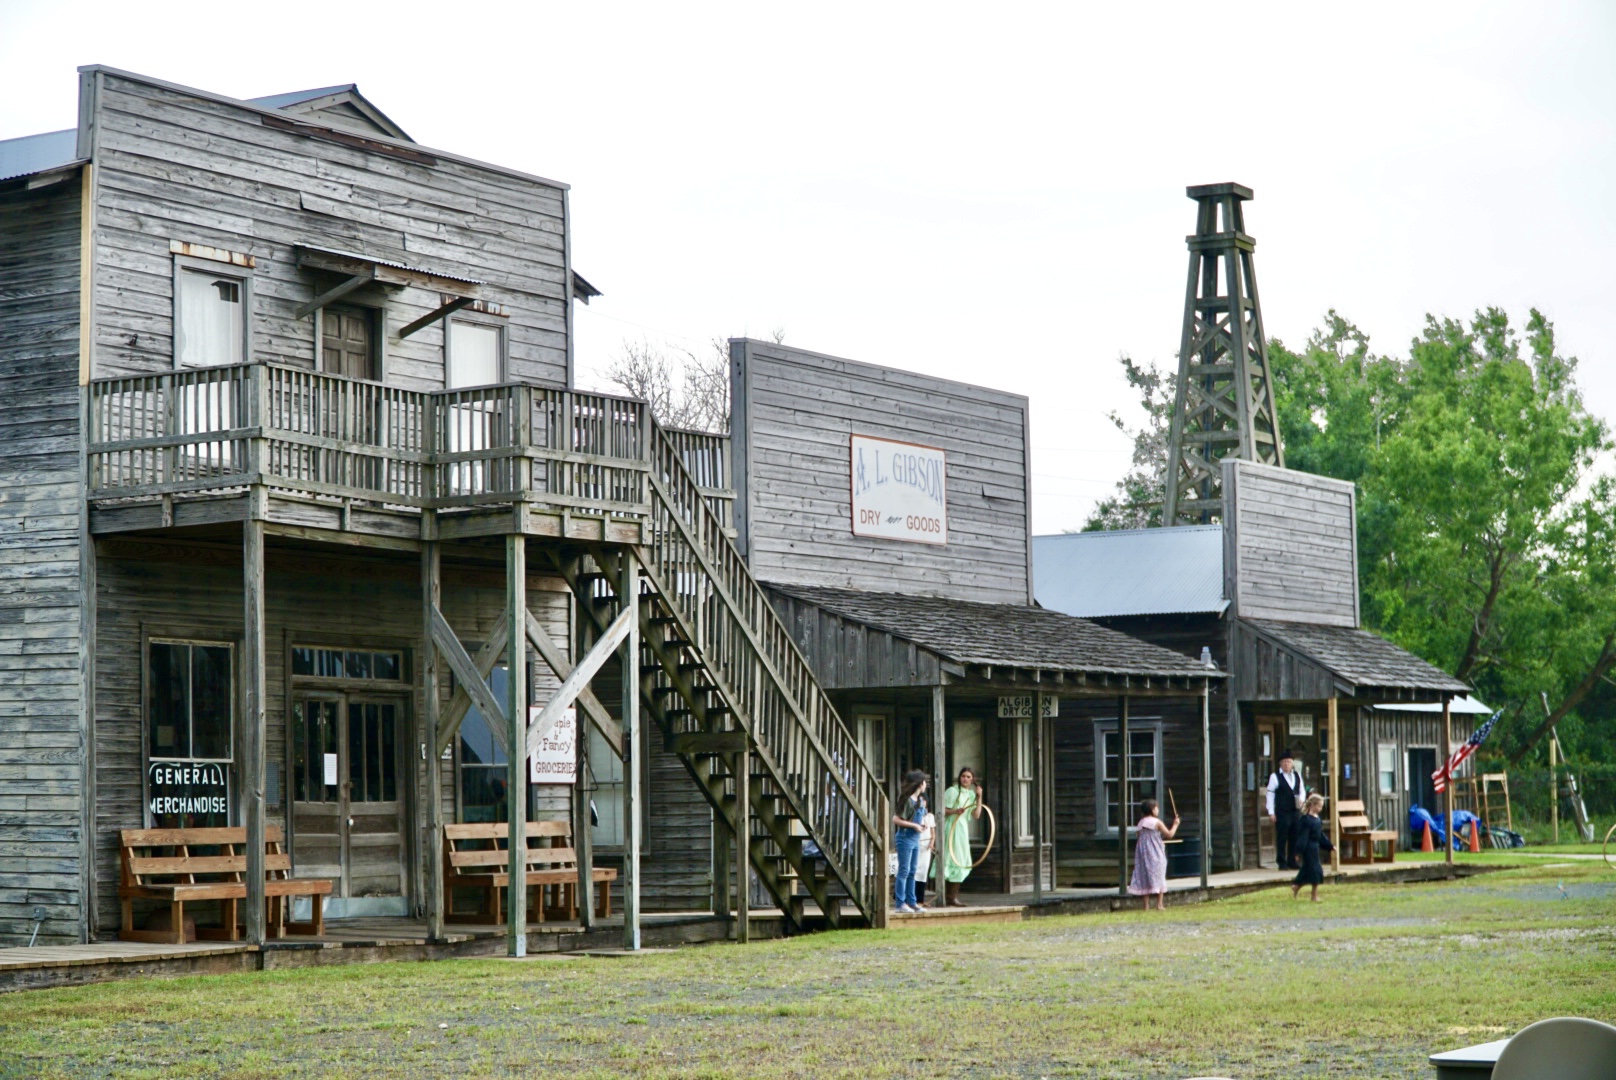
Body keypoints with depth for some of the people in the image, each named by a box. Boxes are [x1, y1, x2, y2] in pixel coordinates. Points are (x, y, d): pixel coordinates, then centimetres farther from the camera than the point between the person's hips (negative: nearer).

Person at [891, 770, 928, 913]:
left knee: (912, 872, 12)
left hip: (915, 839, 9)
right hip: (905, 838, -9)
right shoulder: (907, 800, -15)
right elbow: (896, 819, -17)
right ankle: (901, 904, -5)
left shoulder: (920, 800, 11)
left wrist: (924, 821, 6)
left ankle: (911, 902, 17)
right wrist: (914, 825, -16)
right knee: (904, 871, -6)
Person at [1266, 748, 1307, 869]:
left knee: (1294, 837, 8)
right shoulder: (1275, 777, -3)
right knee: (1282, 838, -3)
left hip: (1295, 811, 5)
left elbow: (1302, 791, 21)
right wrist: (1271, 812, -10)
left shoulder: (1297, 776, 13)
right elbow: (1270, 794, -5)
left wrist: (1301, 800, -2)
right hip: (1282, 812, -5)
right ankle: (1282, 863, 2)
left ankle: (1292, 862, 17)